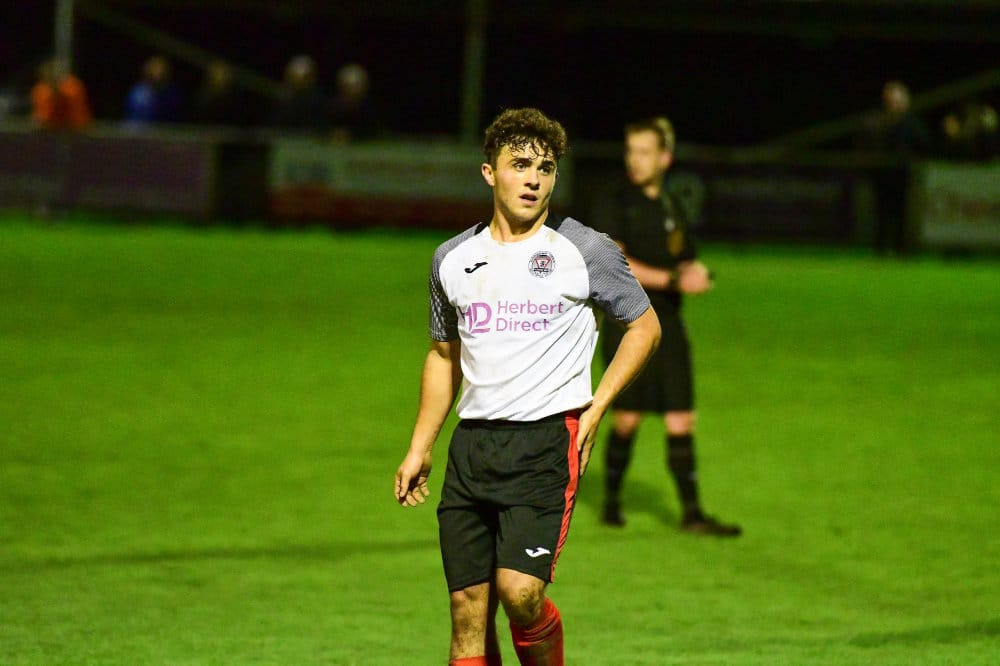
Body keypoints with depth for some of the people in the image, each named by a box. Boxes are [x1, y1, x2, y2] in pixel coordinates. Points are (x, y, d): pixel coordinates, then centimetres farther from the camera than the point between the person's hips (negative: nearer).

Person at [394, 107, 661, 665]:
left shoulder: (586, 251, 0)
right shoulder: (453, 259, 12)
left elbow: (645, 326, 9)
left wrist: (595, 409, -2)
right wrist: (420, 448, 19)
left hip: (547, 439, -4)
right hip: (472, 445, 4)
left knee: (520, 591, -18)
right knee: (468, 608, 1)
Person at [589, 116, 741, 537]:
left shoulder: (672, 209, 15)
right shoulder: (612, 204, -3)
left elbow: (689, 265, 21)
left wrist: (698, 277, -4)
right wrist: (672, 280, -18)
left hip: (668, 326, 5)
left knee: (681, 421, 0)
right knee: (627, 419, -2)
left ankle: (691, 513, 2)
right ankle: (611, 501, 16)